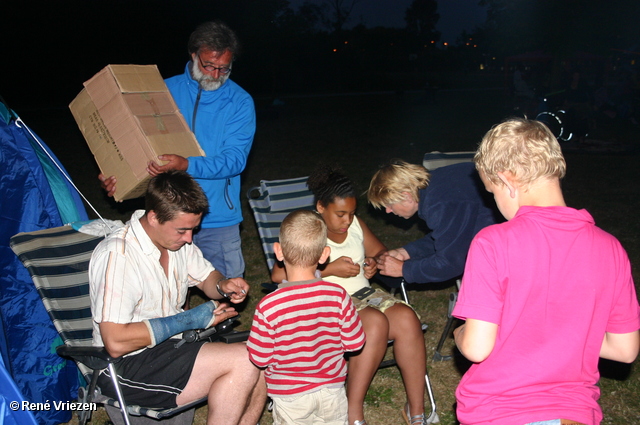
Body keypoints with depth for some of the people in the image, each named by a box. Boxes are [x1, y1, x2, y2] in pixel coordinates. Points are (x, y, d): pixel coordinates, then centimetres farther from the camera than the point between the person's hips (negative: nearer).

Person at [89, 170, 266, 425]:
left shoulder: (177, 239, 1)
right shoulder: (117, 256, -23)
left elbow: (206, 277, 18)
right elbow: (116, 342, -27)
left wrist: (223, 286, -7)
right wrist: (189, 319, -21)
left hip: (172, 344, 8)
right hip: (127, 368, -8)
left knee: (258, 375, -12)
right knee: (243, 362, -23)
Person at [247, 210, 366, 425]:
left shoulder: (268, 306, -22)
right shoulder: (338, 296, -15)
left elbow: (260, 358, -12)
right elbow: (355, 343, -4)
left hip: (291, 397, -2)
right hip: (331, 391, 2)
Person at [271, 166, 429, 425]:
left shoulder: (356, 225, 13)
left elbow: (380, 251, 25)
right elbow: (278, 274, -17)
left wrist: (375, 263, -1)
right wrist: (330, 269, -19)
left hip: (363, 294, 6)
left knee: (407, 318, -23)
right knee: (375, 322, -33)